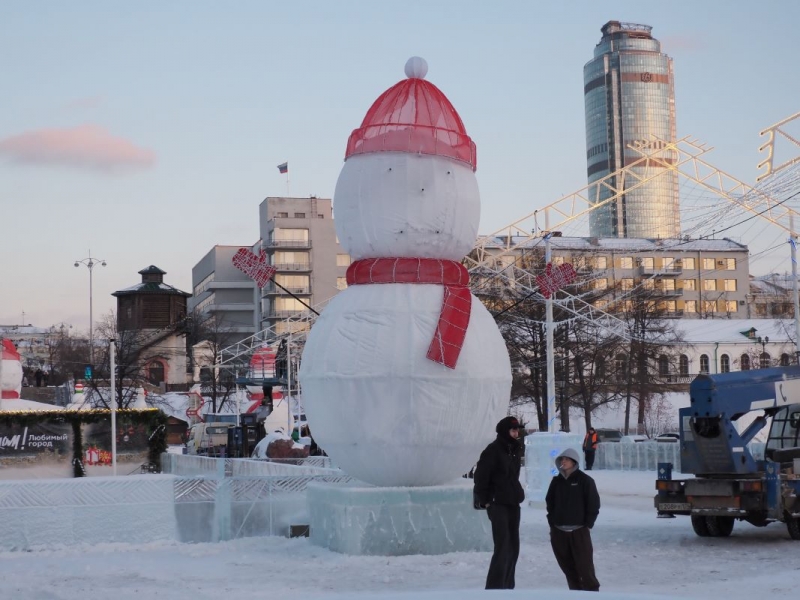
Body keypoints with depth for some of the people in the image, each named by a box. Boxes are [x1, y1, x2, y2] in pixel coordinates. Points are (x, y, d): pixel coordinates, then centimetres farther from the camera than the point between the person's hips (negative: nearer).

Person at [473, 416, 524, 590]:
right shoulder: (493, 450, -14)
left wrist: (517, 494, 16)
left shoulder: (515, 449, 11)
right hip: (498, 504, -8)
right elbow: (480, 476, -15)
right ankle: (494, 588, -8)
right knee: (503, 548, -12)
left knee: (513, 547, 11)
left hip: (513, 504, 8)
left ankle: (507, 586, 21)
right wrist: (484, 500, -13)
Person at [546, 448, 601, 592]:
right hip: (558, 532, 5)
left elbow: (594, 504, -4)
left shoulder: (585, 480, -3)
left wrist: (587, 524, -8)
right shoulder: (556, 481, 11)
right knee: (567, 567, 9)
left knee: (585, 566, -7)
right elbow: (549, 502, 18)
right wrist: (552, 522, 9)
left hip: (579, 531, -5)